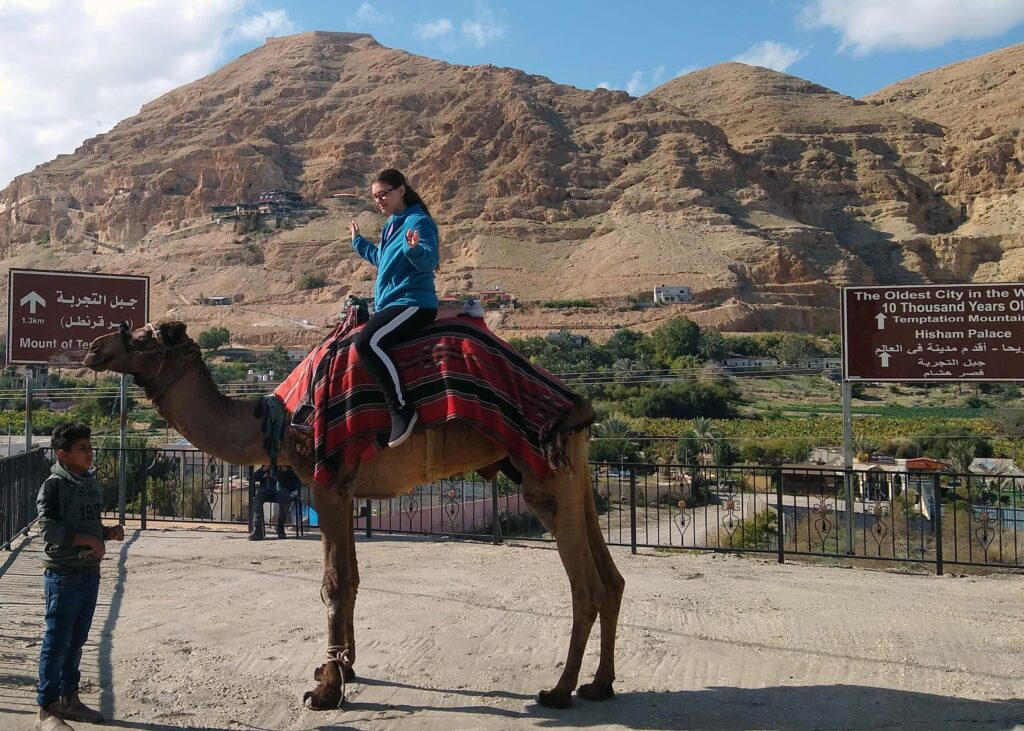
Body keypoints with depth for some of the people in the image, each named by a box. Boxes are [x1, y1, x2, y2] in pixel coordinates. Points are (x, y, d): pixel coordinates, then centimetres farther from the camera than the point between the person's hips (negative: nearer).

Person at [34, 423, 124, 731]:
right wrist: (89, 540, -21)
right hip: (63, 575, -7)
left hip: (90, 572, 7)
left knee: (76, 641, 15)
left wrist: (109, 532, 3)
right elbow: (48, 528, -20)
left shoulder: (91, 482, 12)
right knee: (57, 642, -1)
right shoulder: (53, 485, -12)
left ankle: (69, 699, 27)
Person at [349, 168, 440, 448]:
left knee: (367, 342, -32)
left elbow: (430, 260, -27)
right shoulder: (392, 224, 19)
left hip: (413, 303, -11)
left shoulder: (418, 221, -10)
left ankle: (401, 409, -29)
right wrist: (358, 242, 45)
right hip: (390, 304, 11)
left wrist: (414, 248, -47)